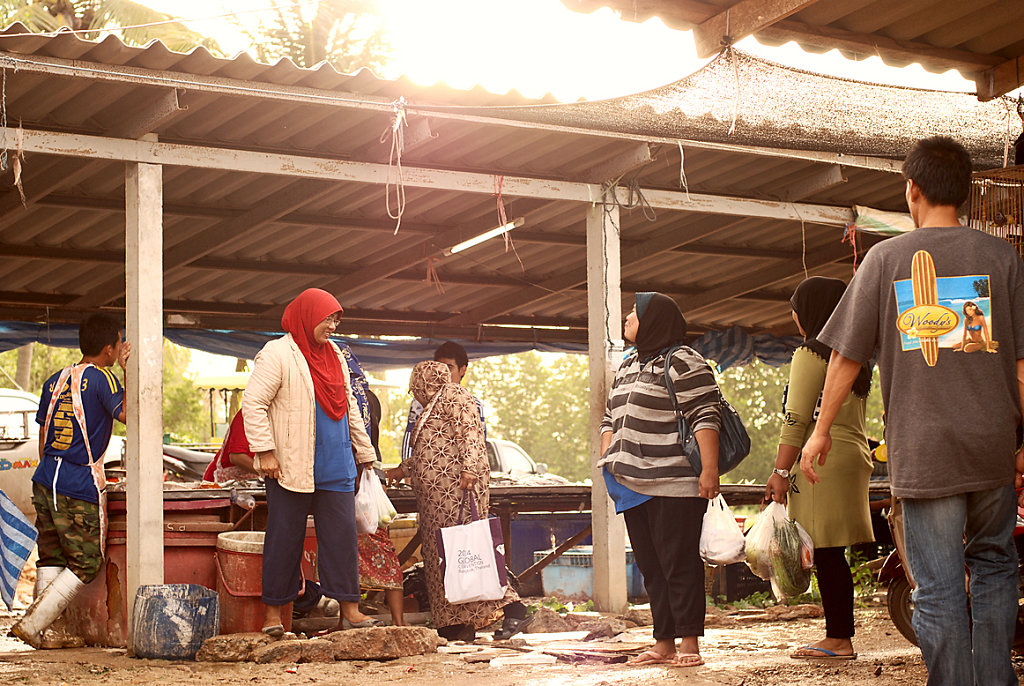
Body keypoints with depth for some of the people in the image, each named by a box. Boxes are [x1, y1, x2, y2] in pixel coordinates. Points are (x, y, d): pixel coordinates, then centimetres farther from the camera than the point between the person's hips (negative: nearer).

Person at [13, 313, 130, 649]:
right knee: (86, 563, 3)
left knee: (50, 558, 15)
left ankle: (43, 632, 14)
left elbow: (43, 437, 18)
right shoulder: (101, 378, -8)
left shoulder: (55, 380, 13)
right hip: (80, 489, -7)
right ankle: (32, 624, -4)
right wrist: (129, 370, -11)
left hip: (44, 482, 7)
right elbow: (127, 414, -21)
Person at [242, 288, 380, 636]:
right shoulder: (277, 354, -7)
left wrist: (364, 451, 21)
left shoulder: (335, 356, 15)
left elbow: (349, 408, 22)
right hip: (290, 466, -6)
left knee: (342, 535, 3)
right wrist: (264, 451, -15)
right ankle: (273, 612, 9)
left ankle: (349, 608, 8)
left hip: (336, 467, 6)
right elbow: (252, 404, -10)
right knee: (284, 538, 0)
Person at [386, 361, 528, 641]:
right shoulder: (433, 408, 29)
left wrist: (469, 469, -27)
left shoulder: (453, 396, 0)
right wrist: (402, 470, 54)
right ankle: (458, 625, -1)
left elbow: (470, 433, -15)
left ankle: (512, 608, -20)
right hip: (435, 496, 10)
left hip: (457, 485, -10)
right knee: (439, 554, 2)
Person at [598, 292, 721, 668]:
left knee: (679, 563, -6)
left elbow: (706, 416, -13)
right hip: (634, 483, 9)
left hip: (674, 485, -9)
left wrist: (710, 468, -20)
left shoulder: (682, 362, -6)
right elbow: (612, 417, 26)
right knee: (650, 566, 9)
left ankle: (689, 644, -1)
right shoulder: (628, 365, 21)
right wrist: (608, 461, 14)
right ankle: (663, 643, 15)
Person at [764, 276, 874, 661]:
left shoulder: (810, 355, -8)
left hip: (823, 461, -9)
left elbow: (796, 421, -12)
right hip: (854, 454, 9)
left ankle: (839, 640, -6)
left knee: (826, 552, -7)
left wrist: (780, 472, -11)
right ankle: (839, 636, 12)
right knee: (832, 554, 10)